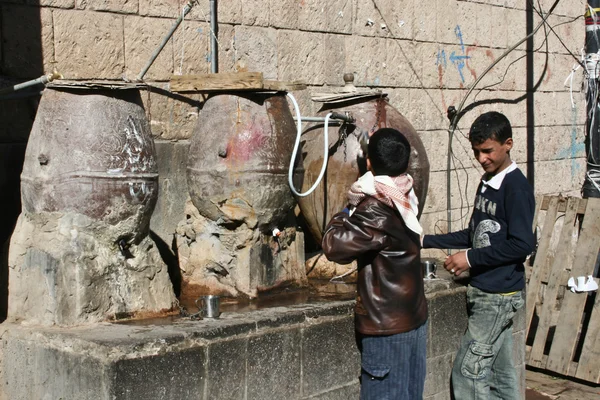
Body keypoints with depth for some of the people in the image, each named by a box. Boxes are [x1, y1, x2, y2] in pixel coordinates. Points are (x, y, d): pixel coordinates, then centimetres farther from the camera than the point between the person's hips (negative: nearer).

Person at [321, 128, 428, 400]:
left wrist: (341, 218, -8)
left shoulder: (377, 208, -19)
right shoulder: (404, 197, 6)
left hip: (387, 324, -8)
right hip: (413, 316, 8)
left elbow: (335, 246, -26)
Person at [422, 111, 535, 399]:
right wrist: (427, 241, 11)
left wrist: (471, 258, -17)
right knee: (500, 372, 14)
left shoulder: (516, 187, -15)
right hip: (484, 291, 9)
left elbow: (523, 244, -21)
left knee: (467, 372, -8)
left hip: (499, 296, -9)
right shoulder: (486, 183, 12)